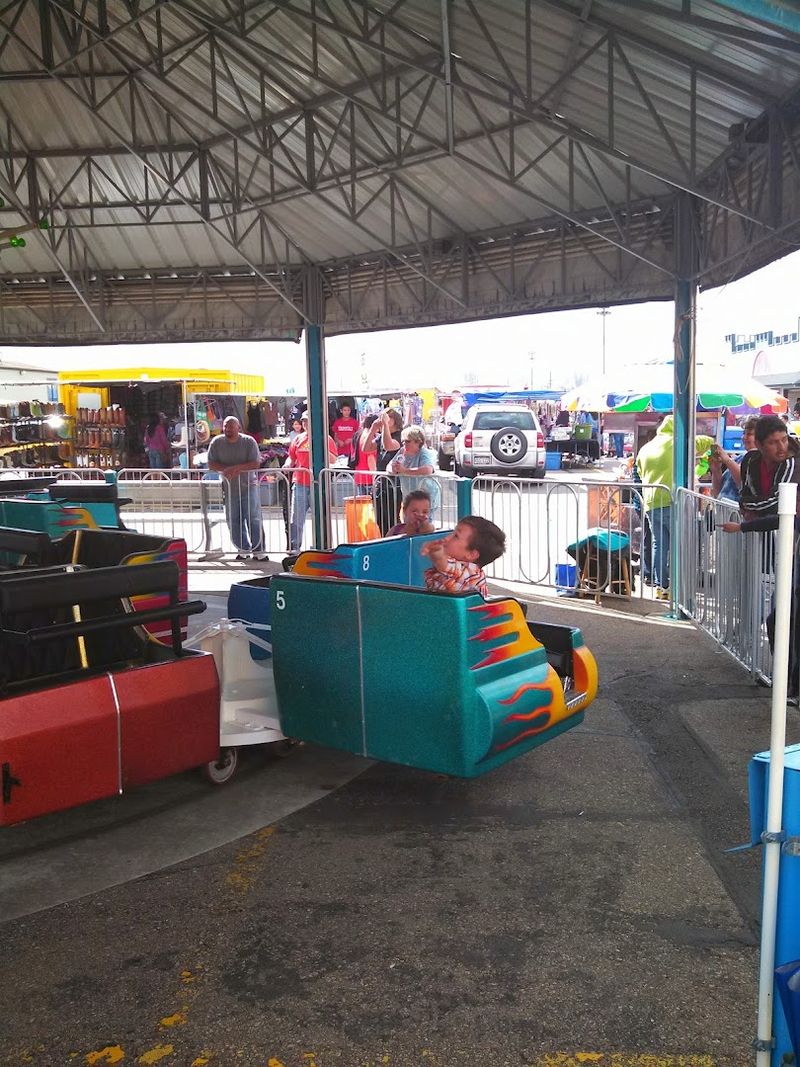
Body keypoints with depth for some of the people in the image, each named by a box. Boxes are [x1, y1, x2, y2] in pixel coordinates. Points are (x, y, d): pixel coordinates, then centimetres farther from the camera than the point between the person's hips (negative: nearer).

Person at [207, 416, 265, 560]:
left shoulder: (249, 441, -5)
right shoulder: (216, 442, 1)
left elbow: (256, 464, -12)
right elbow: (211, 464, -1)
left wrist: (237, 468, -24)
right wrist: (227, 469, -18)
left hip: (248, 486, -2)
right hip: (229, 488, 3)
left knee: (253, 519, -3)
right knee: (233, 521, 5)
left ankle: (258, 550, 2)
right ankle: (243, 548, 18)